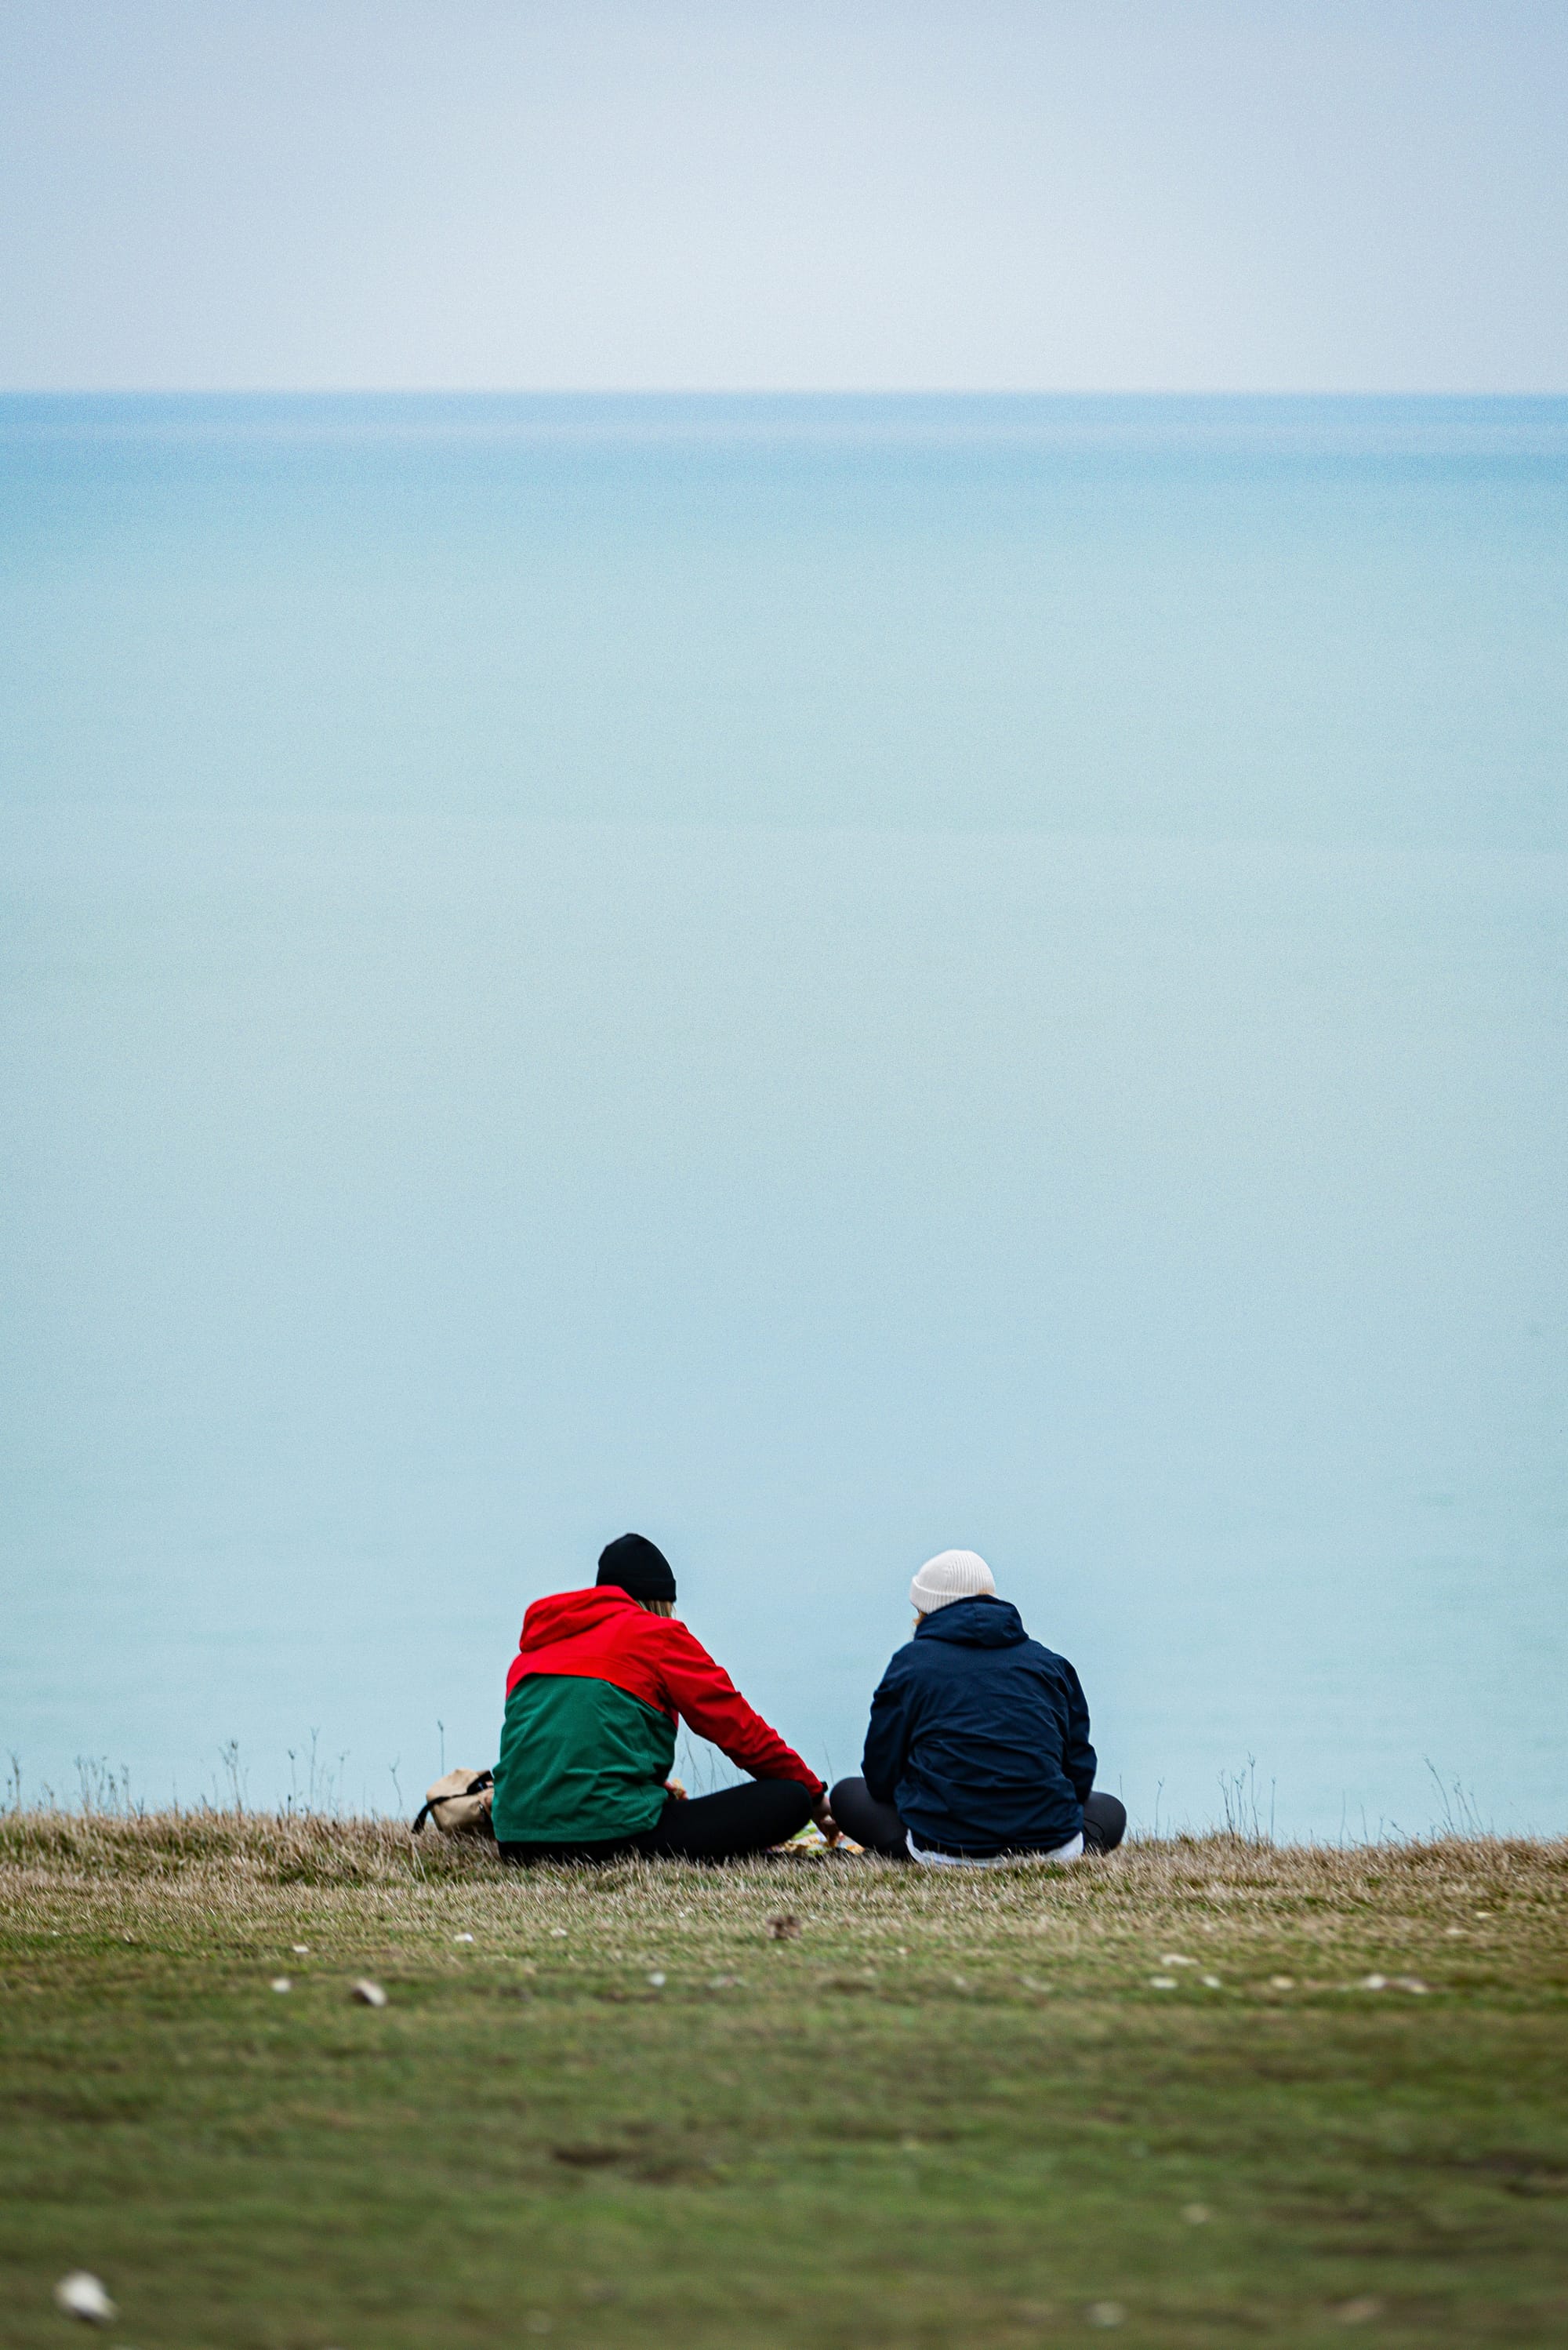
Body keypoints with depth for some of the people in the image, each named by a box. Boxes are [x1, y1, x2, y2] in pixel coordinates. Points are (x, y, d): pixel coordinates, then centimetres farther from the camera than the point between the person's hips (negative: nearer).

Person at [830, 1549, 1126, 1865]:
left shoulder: (911, 1661, 8)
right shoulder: (1050, 1663, 15)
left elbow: (881, 1777, 9)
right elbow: (1080, 1774, 15)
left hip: (945, 1848, -2)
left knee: (847, 1795, 23)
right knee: (1110, 1812, 34)